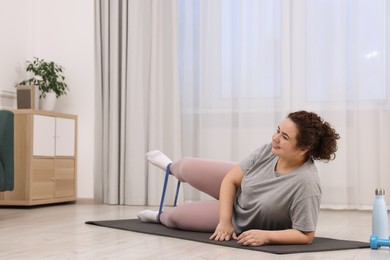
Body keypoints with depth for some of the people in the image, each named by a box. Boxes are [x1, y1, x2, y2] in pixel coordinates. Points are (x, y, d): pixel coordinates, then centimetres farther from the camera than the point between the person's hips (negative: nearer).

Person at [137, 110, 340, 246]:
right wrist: (225, 220, -24)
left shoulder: (306, 183, -42)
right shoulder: (269, 150, -25)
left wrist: (266, 236, -43)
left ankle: (161, 217, 52)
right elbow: (231, 179, -17)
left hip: (244, 223, -3)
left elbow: (306, 235, -34)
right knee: (187, 167, 17)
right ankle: (172, 167, 60)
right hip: (236, 192, 4)